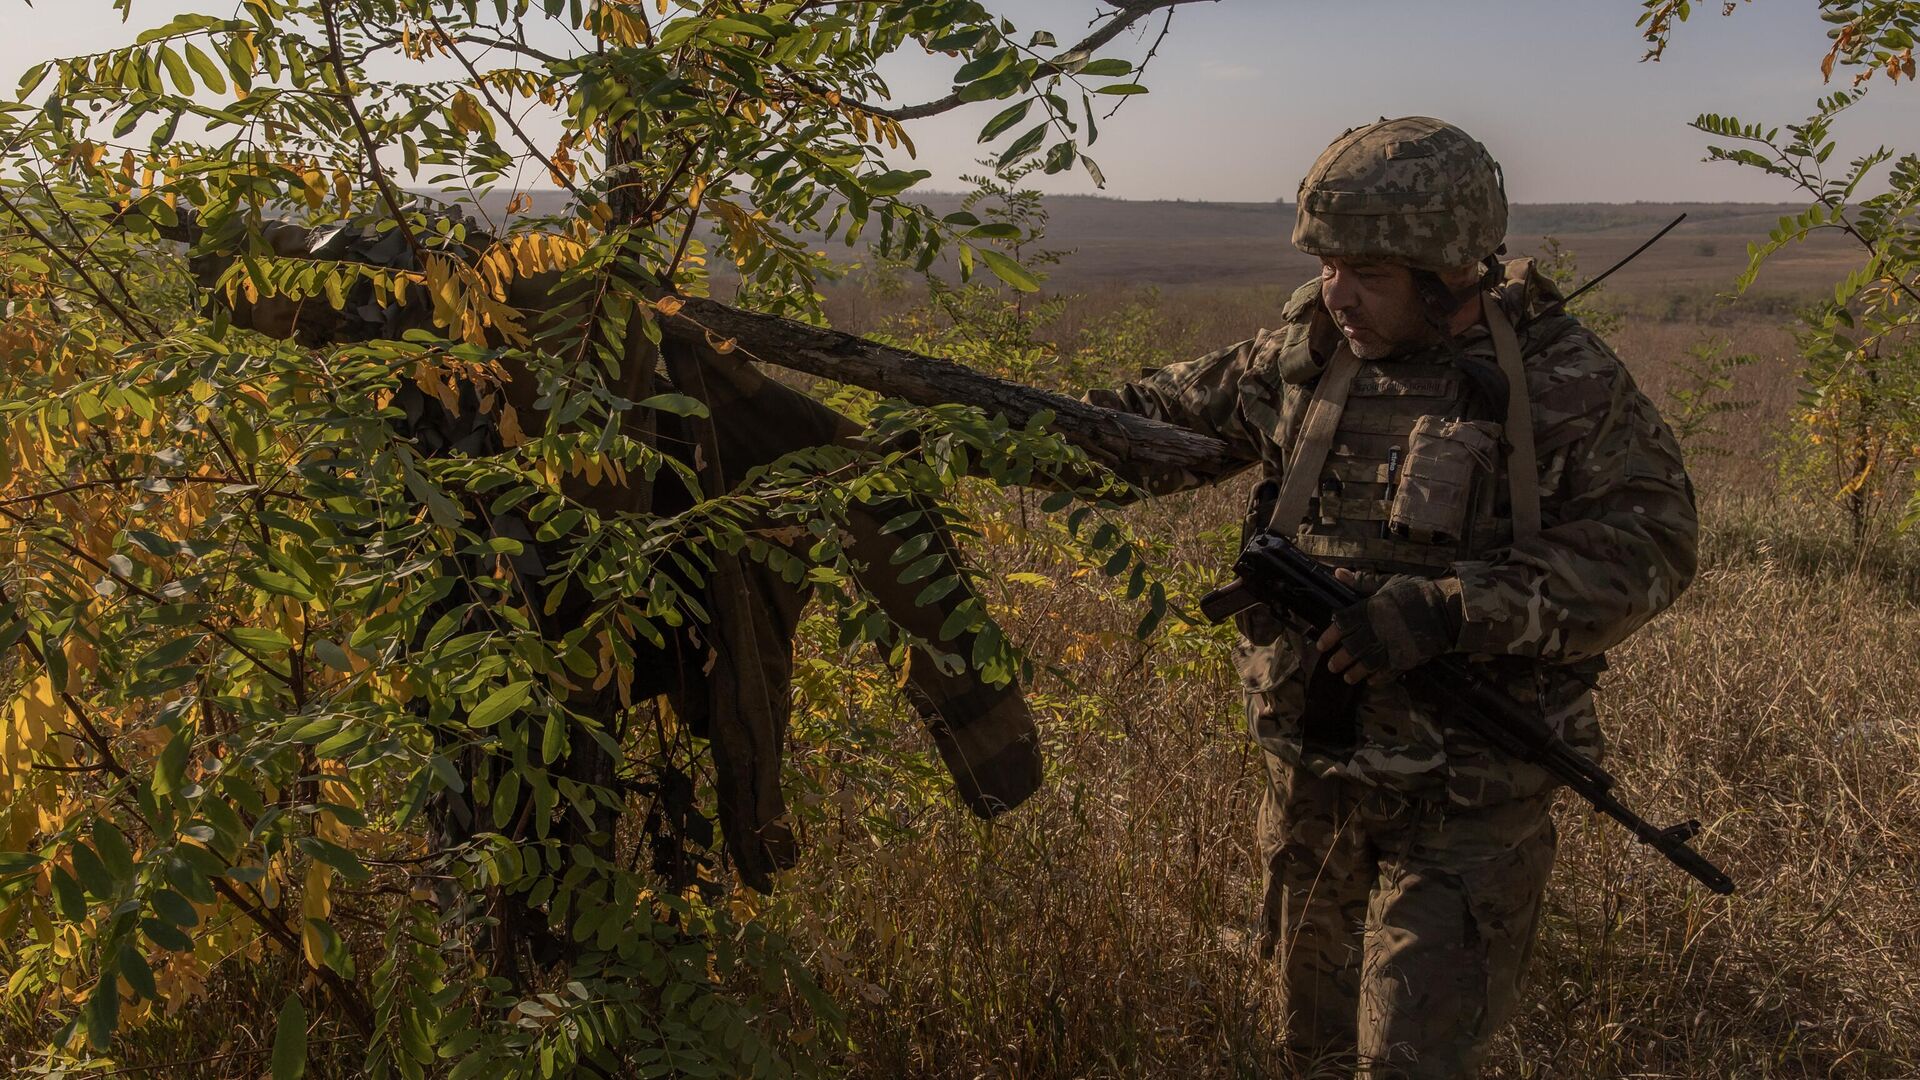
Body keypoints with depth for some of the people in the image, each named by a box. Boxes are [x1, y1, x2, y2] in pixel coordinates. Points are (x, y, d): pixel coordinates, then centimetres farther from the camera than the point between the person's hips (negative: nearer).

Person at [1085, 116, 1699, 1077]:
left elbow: (1647, 542, -16)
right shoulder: (1306, 349, -2)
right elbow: (1170, 416, 7)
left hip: (1464, 799, -4)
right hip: (1308, 771, 5)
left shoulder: (1559, 377, -13)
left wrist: (1447, 610, -27)